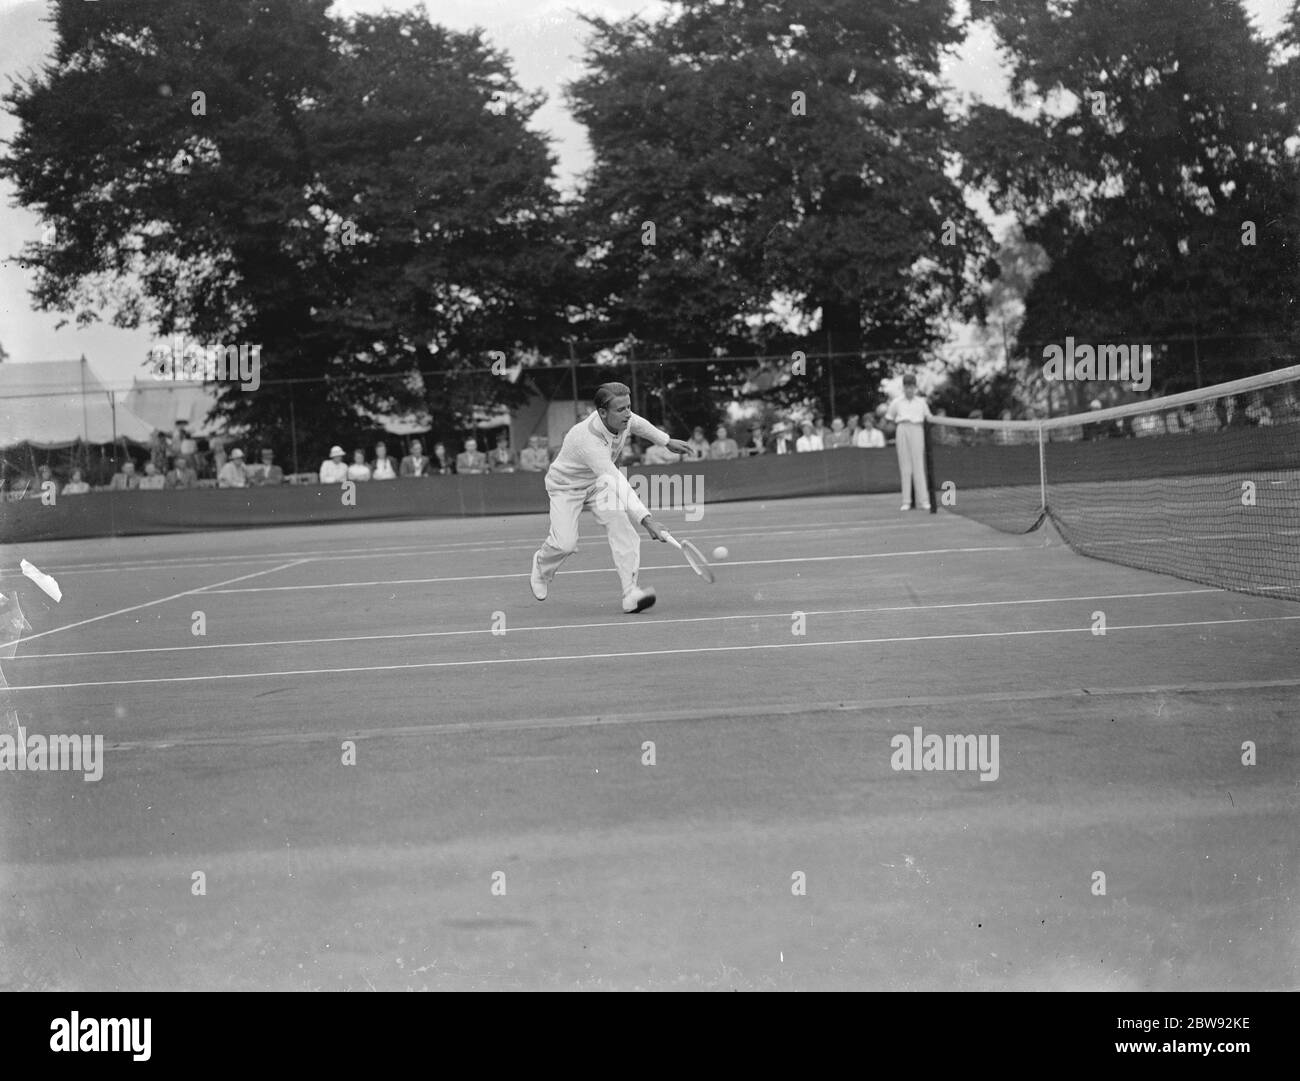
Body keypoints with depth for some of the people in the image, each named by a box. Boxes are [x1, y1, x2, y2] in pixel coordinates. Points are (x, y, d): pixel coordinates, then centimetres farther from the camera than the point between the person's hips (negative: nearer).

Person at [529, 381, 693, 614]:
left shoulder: (623, 419, -19)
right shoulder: (589, 440, -41)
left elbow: (636, 424, 11)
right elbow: (619, 485, -47)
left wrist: (667, 441, 22)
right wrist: (646, 519, -52)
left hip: (597, 485, 6)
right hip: (566, 487, -6)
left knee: (619, 522, -20)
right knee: (565, 543, -18)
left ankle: (631, 593, -27)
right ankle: (541, 566, 21)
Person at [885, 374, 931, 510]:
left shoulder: (921, 402, 12)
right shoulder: (897, 402, 10)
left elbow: (928, 418, 18)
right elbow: (889, 418, 16)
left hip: (917, 429, 0)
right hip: (902, 430, 0)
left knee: (918, 466, -5)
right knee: (905, 467, -1)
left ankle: (923, 500, -5)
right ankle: (906, 501, 0)